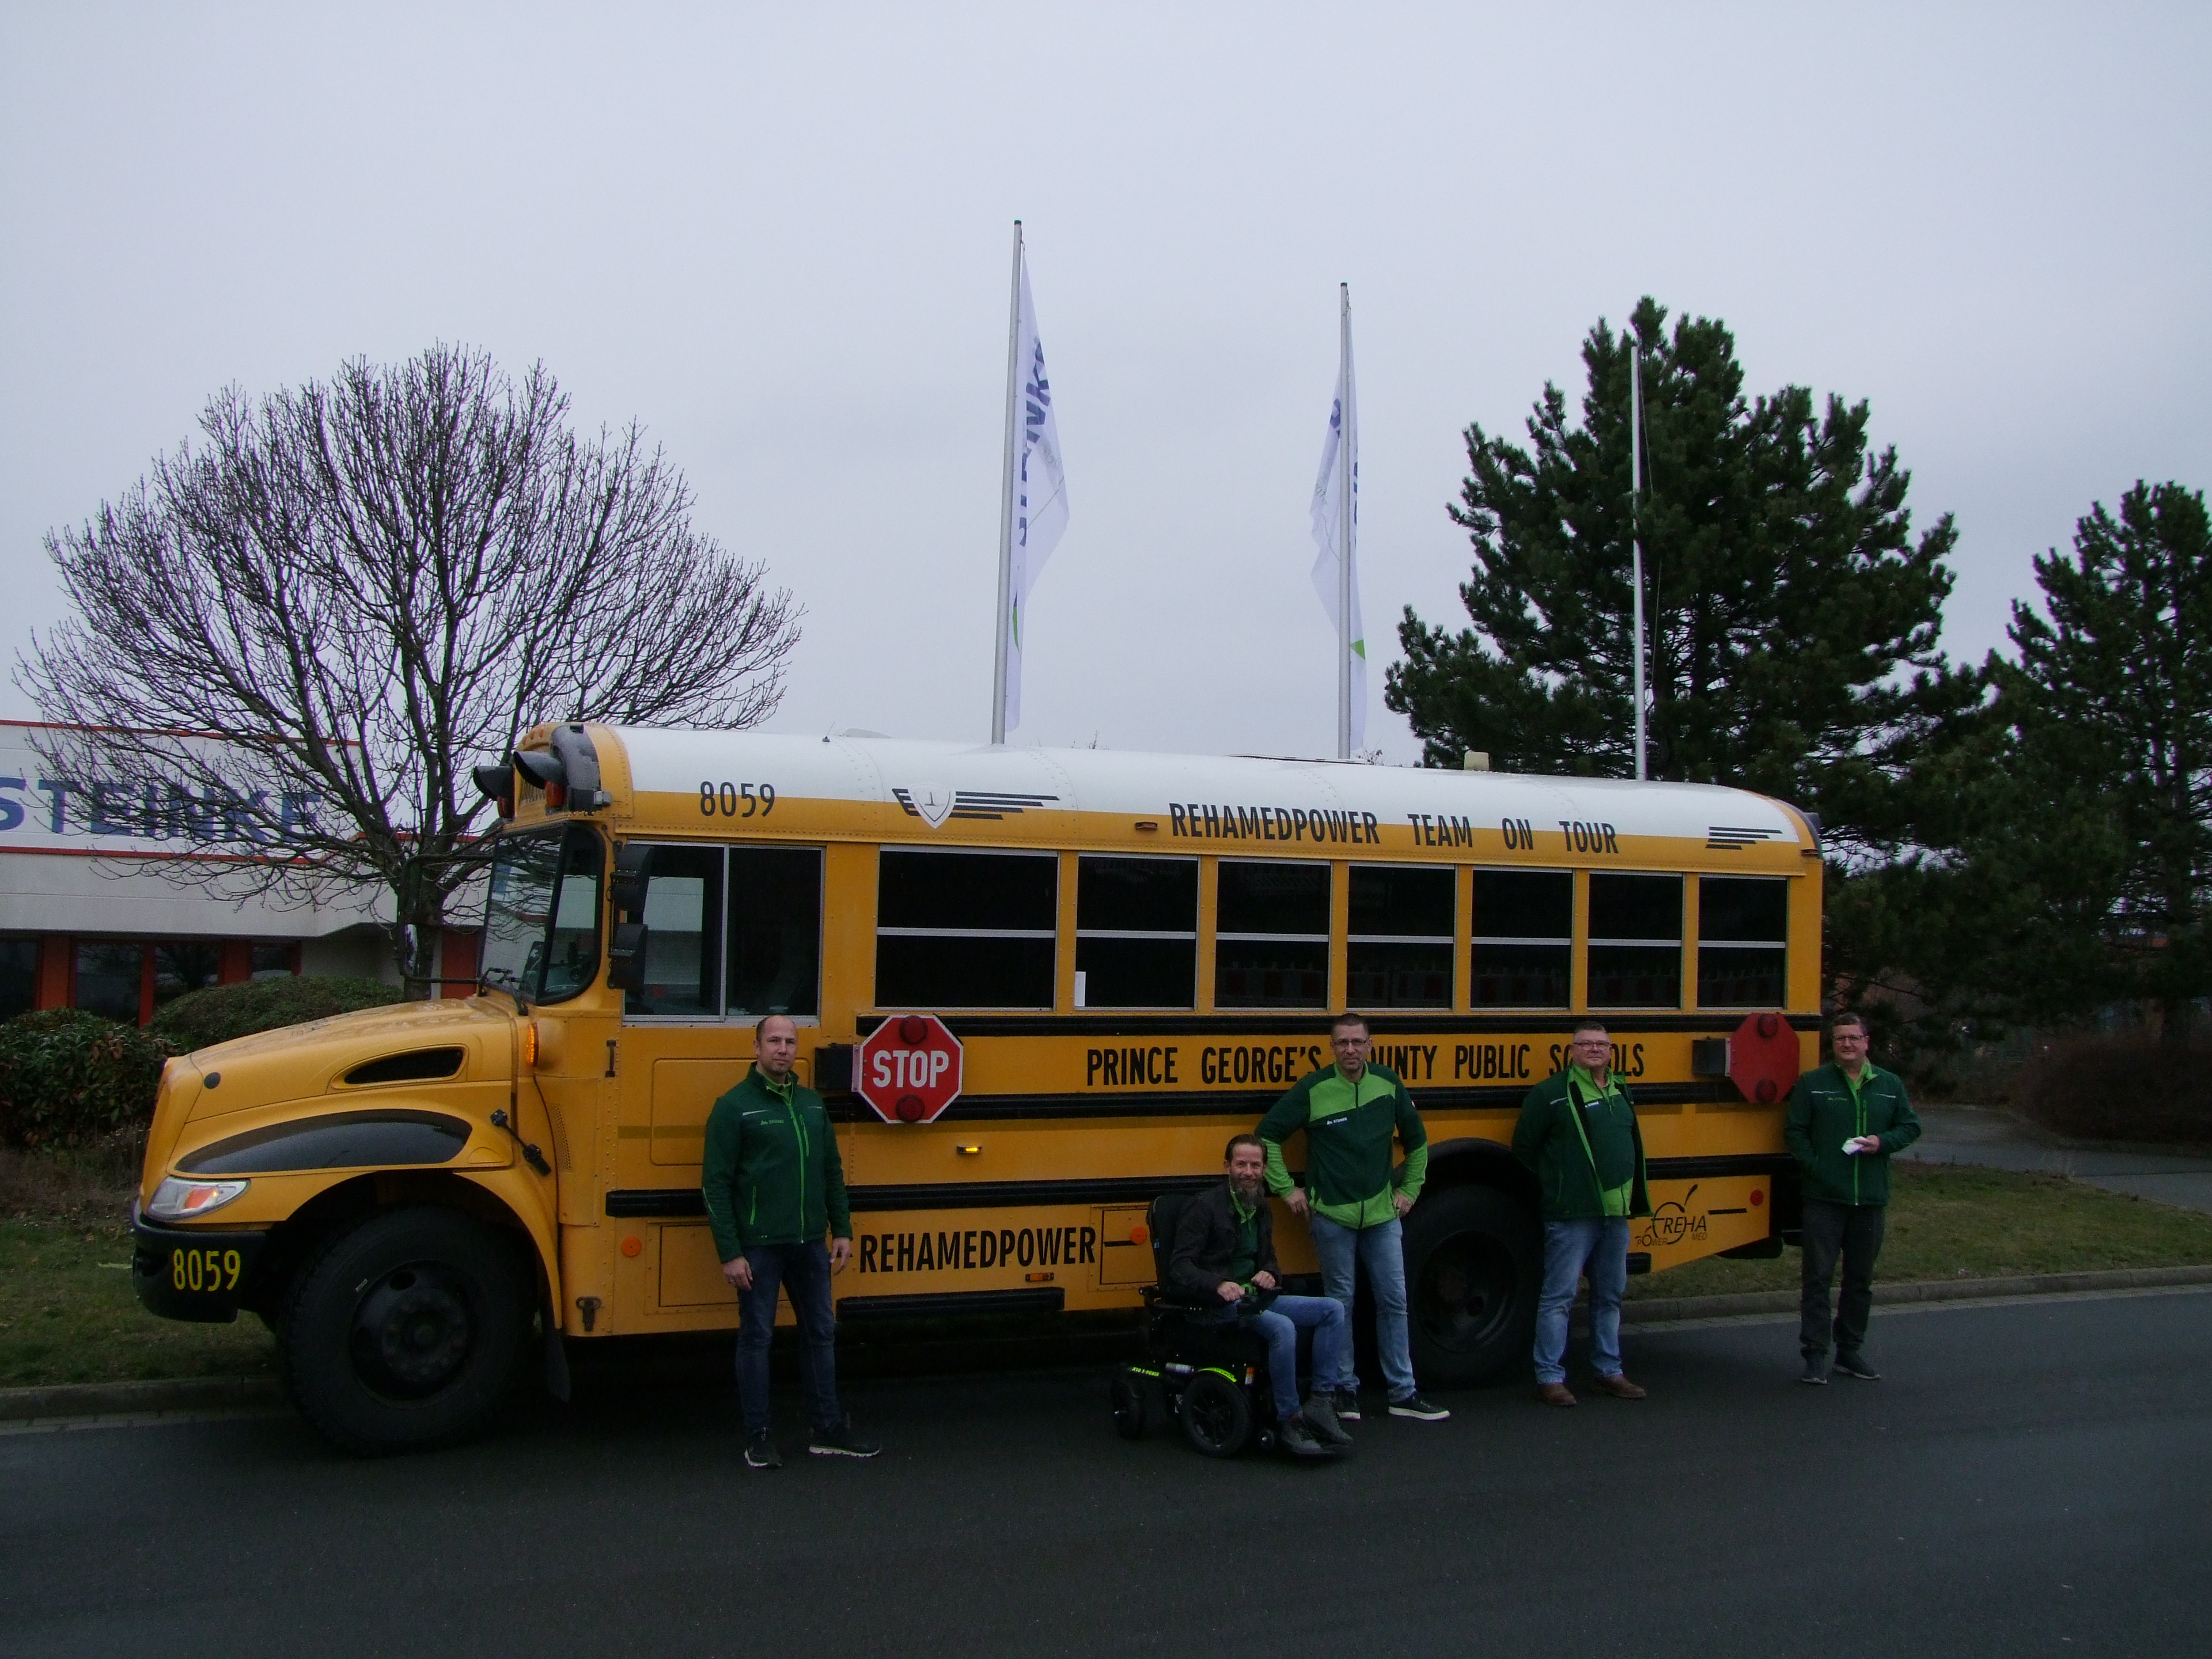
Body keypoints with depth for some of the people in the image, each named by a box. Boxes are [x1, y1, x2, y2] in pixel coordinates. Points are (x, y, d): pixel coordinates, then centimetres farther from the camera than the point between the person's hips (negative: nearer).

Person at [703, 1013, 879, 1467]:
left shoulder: (812, 1103, 9)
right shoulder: (735, 1106, -9)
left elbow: (832, 1173, 15)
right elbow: (716, 1185, -10)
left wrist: (842, 1231, 9)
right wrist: (729, 1253, -14)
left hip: (810, 1243, 6)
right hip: (759, 1245, -6)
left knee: (821, 1332, 12)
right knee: (756, 1336, 4)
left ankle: (829, 1430, 23)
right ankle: (758, 1438, 14)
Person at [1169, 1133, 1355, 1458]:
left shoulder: (1261, 1209, 16)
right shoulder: (1205, 1207, -8)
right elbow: (1179, 1266, -14)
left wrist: (1269, 1274, 1)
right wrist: (1218, 1284, -32)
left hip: (1255, 1299, 8)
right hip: (1217, 1307, -8)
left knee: (1333, 1310, -7)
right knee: (1282, 1328, -34)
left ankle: (1319, 1405, -11)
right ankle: (1289, 1420, -22)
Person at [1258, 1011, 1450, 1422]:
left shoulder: (1389, 1084, 2)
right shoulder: (1313, 1088, -7)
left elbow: (1417, 1141, 17)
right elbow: (1268, 1135, 0)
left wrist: (1410, 1189, 13)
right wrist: (1287, 1188, -2)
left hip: (1382, 1215, 3)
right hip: (1332, 1216, -3)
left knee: (1394, 1301, 6)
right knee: (1340, 1303, 5)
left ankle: (1403, 1394, 15)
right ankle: (1343, 1388, 18)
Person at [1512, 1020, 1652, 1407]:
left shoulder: (1620, 1092, 14)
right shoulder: (1549, 1094, -7)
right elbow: (1524, 1149, -3)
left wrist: (1635, 1197, 19)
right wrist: (1551, 1190, 1)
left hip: (1616, 1214, 7)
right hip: (1572, 1216, -7)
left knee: (1610, 1296, 15)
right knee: (1558, 1296, -4)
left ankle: (1609, 1371, 26)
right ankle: (1550, 1377, 1)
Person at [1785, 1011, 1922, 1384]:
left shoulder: (1890, 1085, 7)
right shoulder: (1812, 1084, 0)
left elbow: (1910, 1126, 13)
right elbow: (1795, 1131, 1)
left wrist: (1884, 1142, -7)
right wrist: (1813, 1167, -11)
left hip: (1871, 1199, 3)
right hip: (1824, 1198, -3)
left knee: (1861, 1279, 12)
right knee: (1818, 1276, -3)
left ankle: (1850, 1351, 24)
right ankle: (1815, 1356, 2)